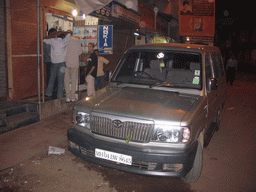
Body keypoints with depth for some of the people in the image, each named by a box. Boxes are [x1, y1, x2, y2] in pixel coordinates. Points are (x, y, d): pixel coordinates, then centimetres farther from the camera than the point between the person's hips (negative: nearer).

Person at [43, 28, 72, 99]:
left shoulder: (52, 41, 2)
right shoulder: (64, 41, -2)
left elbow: (44, 39, 18)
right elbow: (69, 33, 9)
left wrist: (52, 36, 7)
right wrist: (61, 32, 2)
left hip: (54, 62, 2)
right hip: (62, 62, -2)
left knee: (52, 78, 12)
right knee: (60, 79, 1)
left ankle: (48, 93, 16)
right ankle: (59, 95, 2)